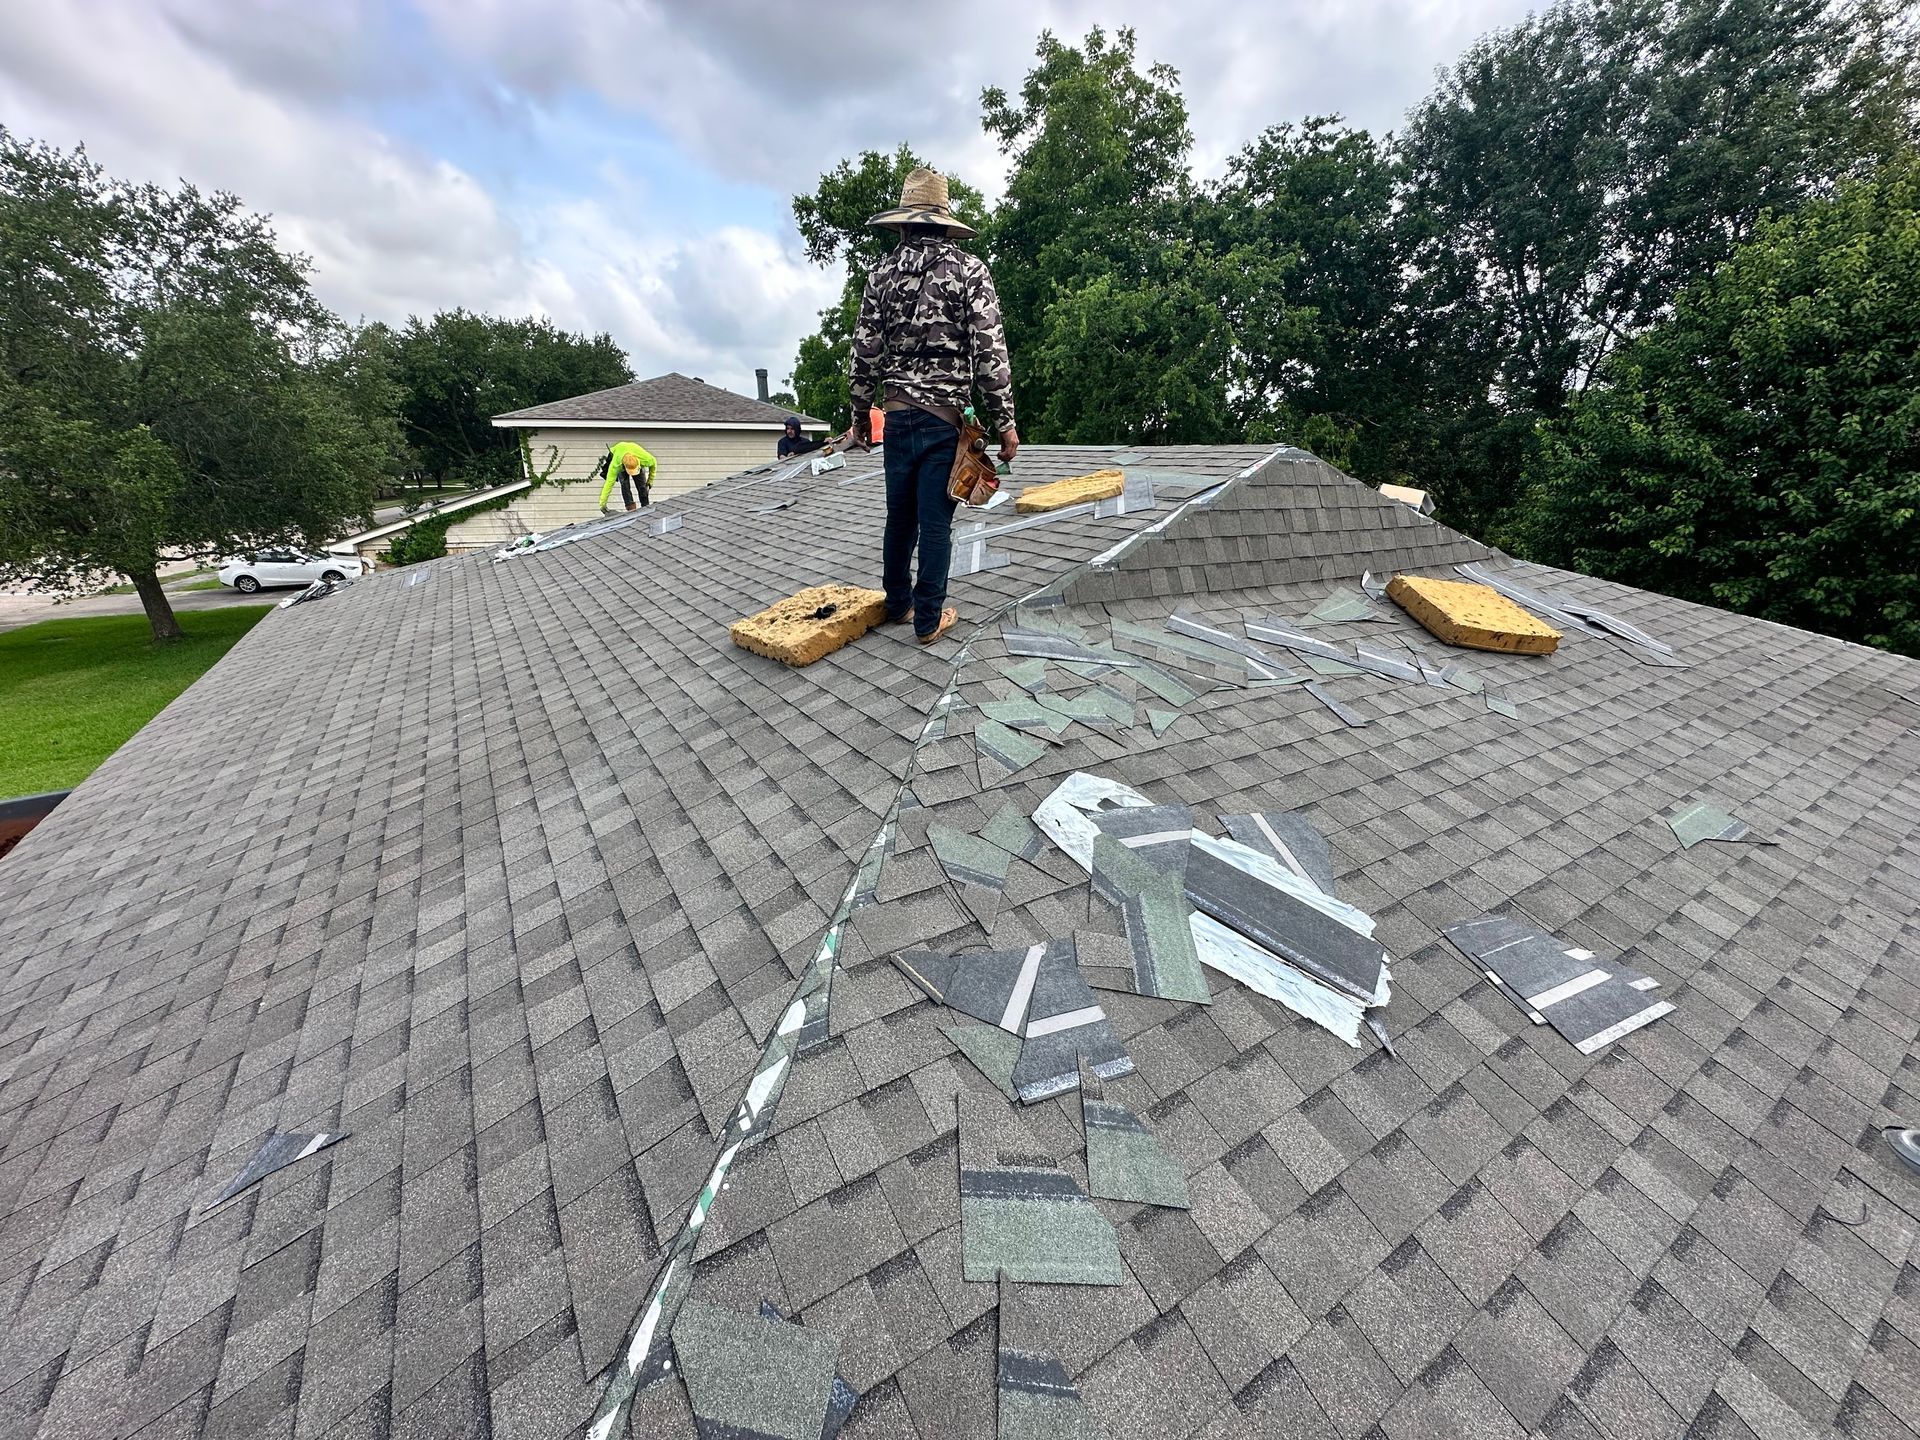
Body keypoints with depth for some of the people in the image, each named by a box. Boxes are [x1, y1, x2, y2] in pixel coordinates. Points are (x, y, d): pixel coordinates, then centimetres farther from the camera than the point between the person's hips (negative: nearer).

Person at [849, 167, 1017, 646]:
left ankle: (897, 604, 28)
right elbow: (990, 351, -9)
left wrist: (860, 411, 18)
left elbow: (866, 350, 8)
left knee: (899, 517, 14)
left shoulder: (882, 273, 7)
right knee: (935, 523, 0)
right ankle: (929, 620, 7)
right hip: (945, 415, -4)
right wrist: (1005, 420, -5)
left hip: (897, 413, 4)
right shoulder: (969, 271, -2)